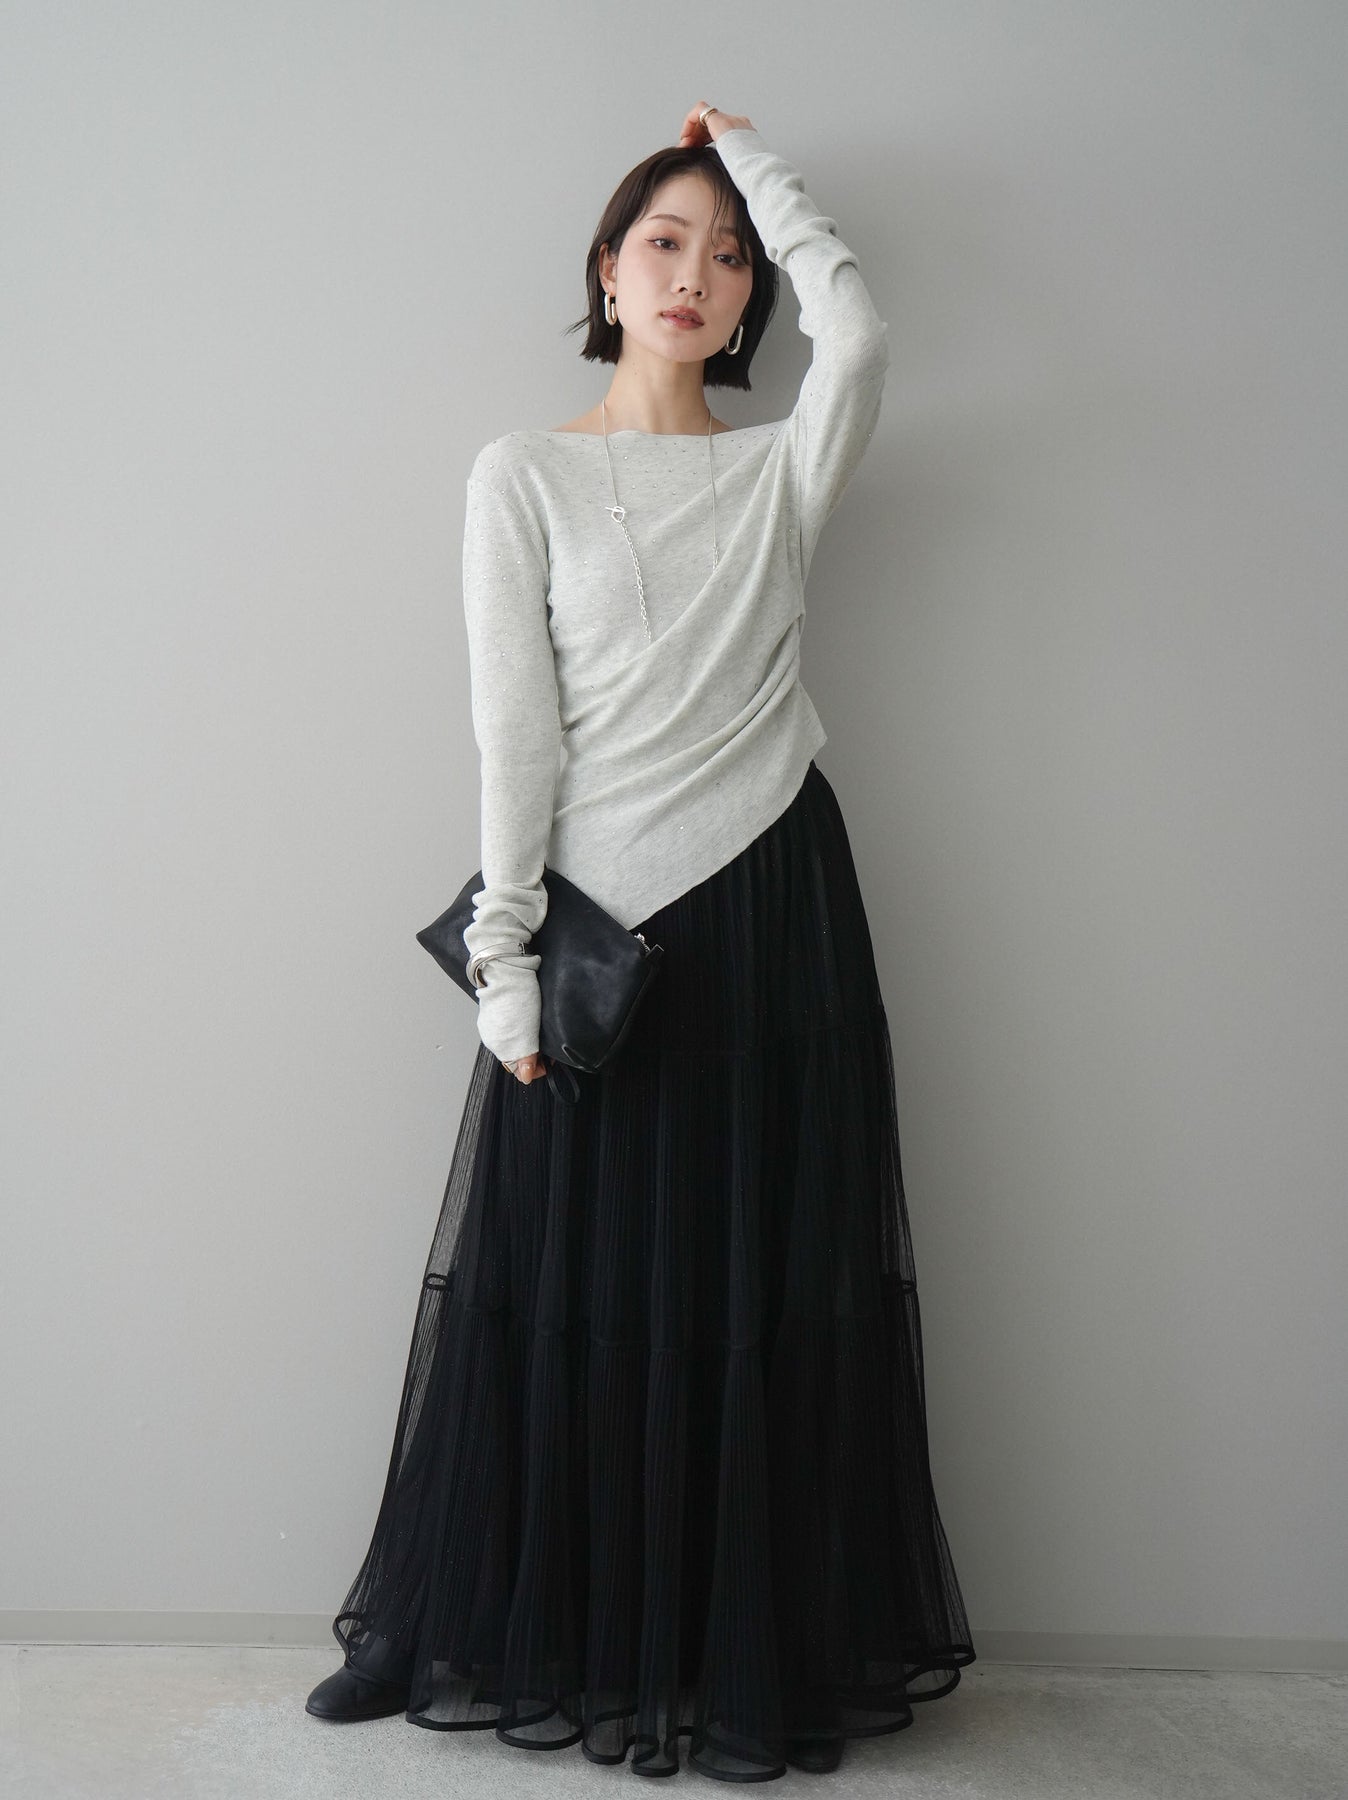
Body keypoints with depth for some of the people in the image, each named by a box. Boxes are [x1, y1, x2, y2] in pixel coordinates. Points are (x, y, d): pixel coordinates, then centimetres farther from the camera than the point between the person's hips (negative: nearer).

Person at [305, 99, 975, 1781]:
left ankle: (763, 1652, 21)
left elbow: (854, 328, -12)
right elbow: (514, 729, -3)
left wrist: (750, 148, 3)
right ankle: (560, 1643, 23)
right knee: (571, 1291, 4)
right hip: (599, 910, -1)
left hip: (771, 905, 2)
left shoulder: (780, 472, 10)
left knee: (772, 1290, 6)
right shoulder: (524, 475, 5)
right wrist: (505, 955, -9)